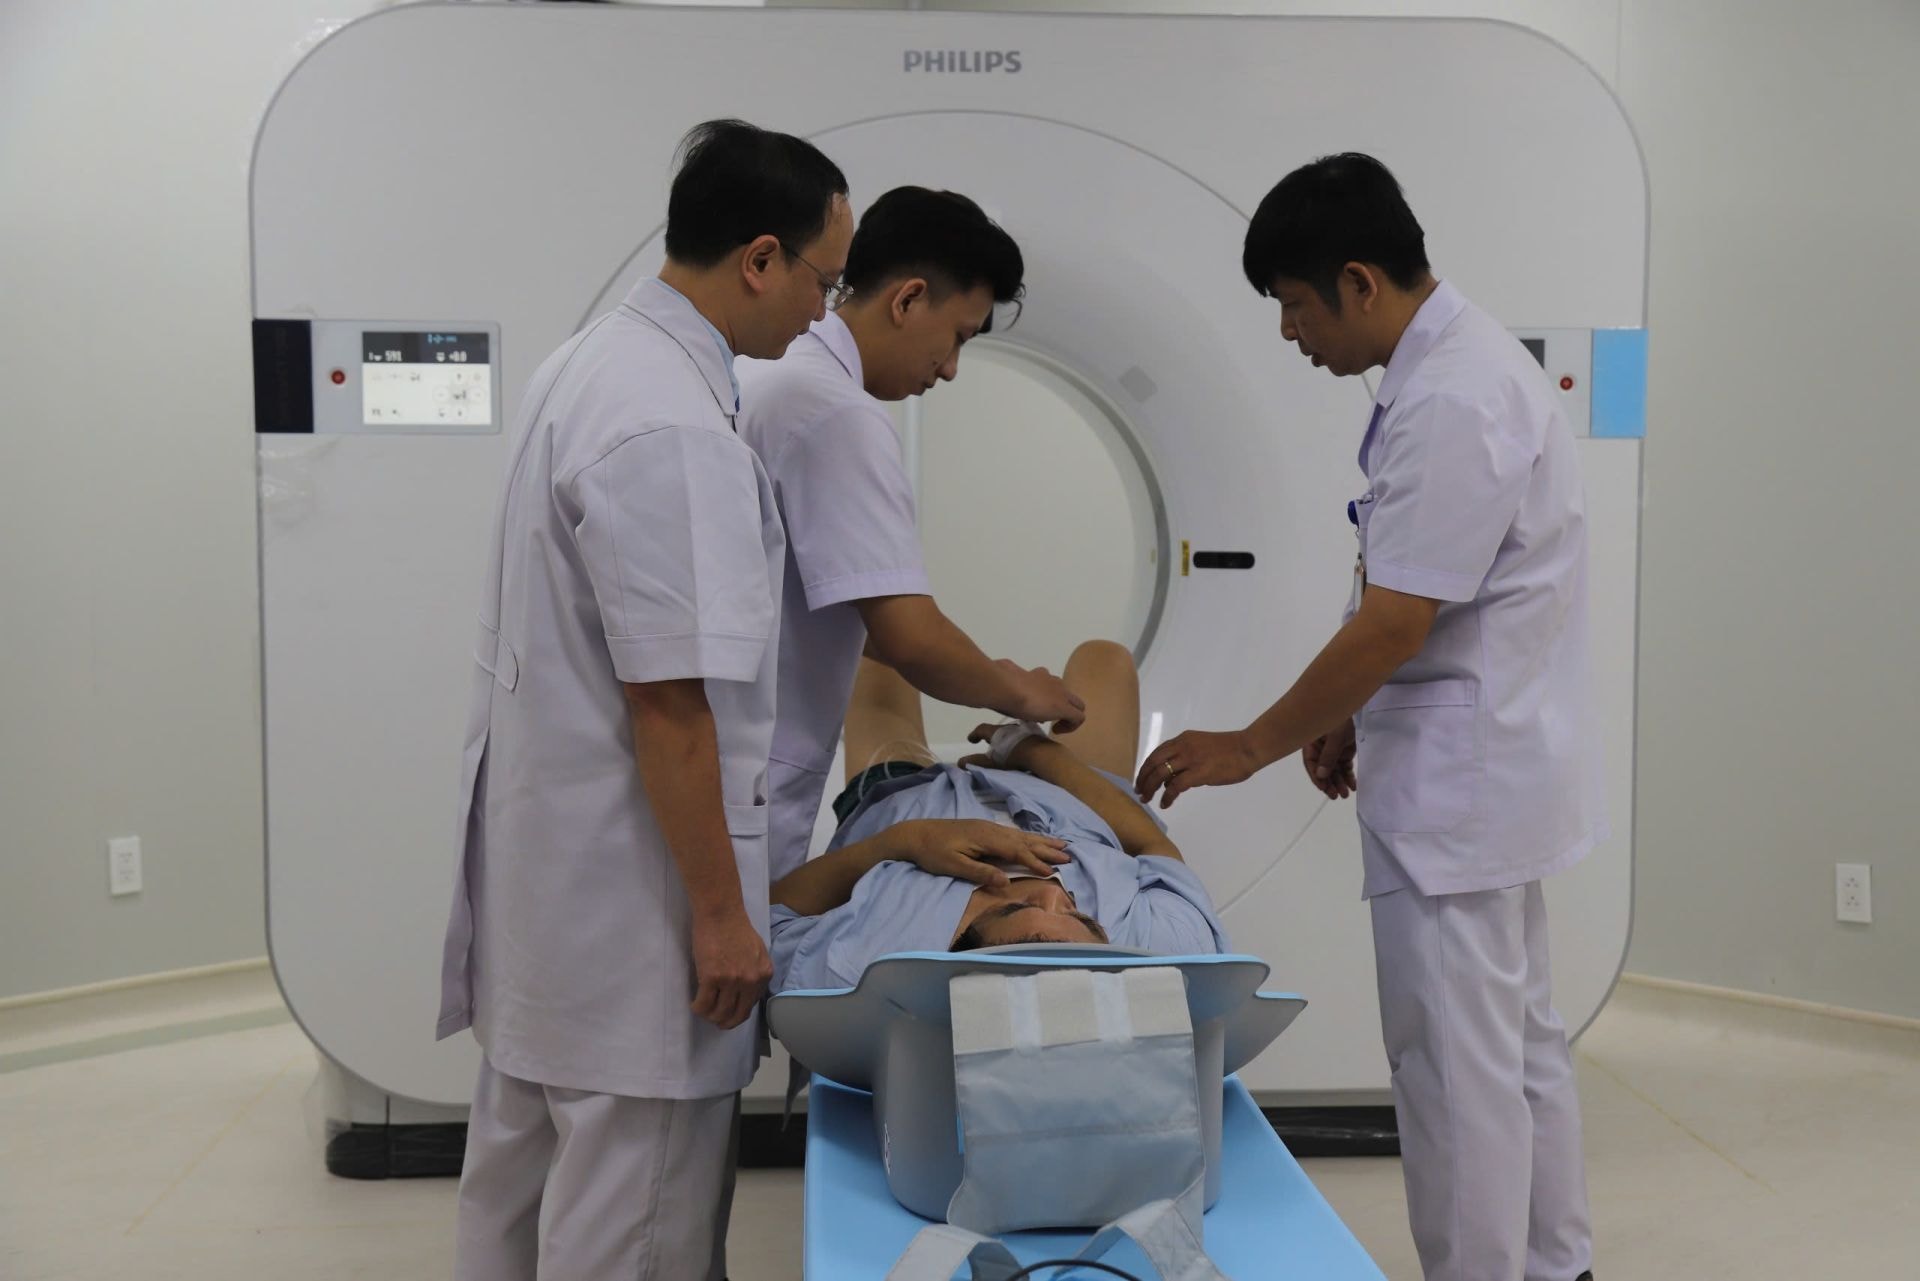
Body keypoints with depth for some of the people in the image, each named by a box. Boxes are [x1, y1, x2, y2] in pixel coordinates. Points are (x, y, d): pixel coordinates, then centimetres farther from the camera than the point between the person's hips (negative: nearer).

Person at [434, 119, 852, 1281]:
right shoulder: (673, 429, -22)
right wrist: (721, 911, -16)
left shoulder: (594, 363, 9)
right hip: (629, 887, -10)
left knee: (522, 1181, 19)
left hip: (548, 860, 10)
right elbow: (669, 703, -23)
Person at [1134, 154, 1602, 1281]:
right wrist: (1356, 713, 16)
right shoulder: (1465, 359, 9)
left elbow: (1393, 625, -22)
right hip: (1490, 765, 11)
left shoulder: (1450, 404, -23)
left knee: (1459, 1061, 0)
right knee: (1522, 1038, 19)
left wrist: (1254, 747, -13)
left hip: (1459, 777, -11)